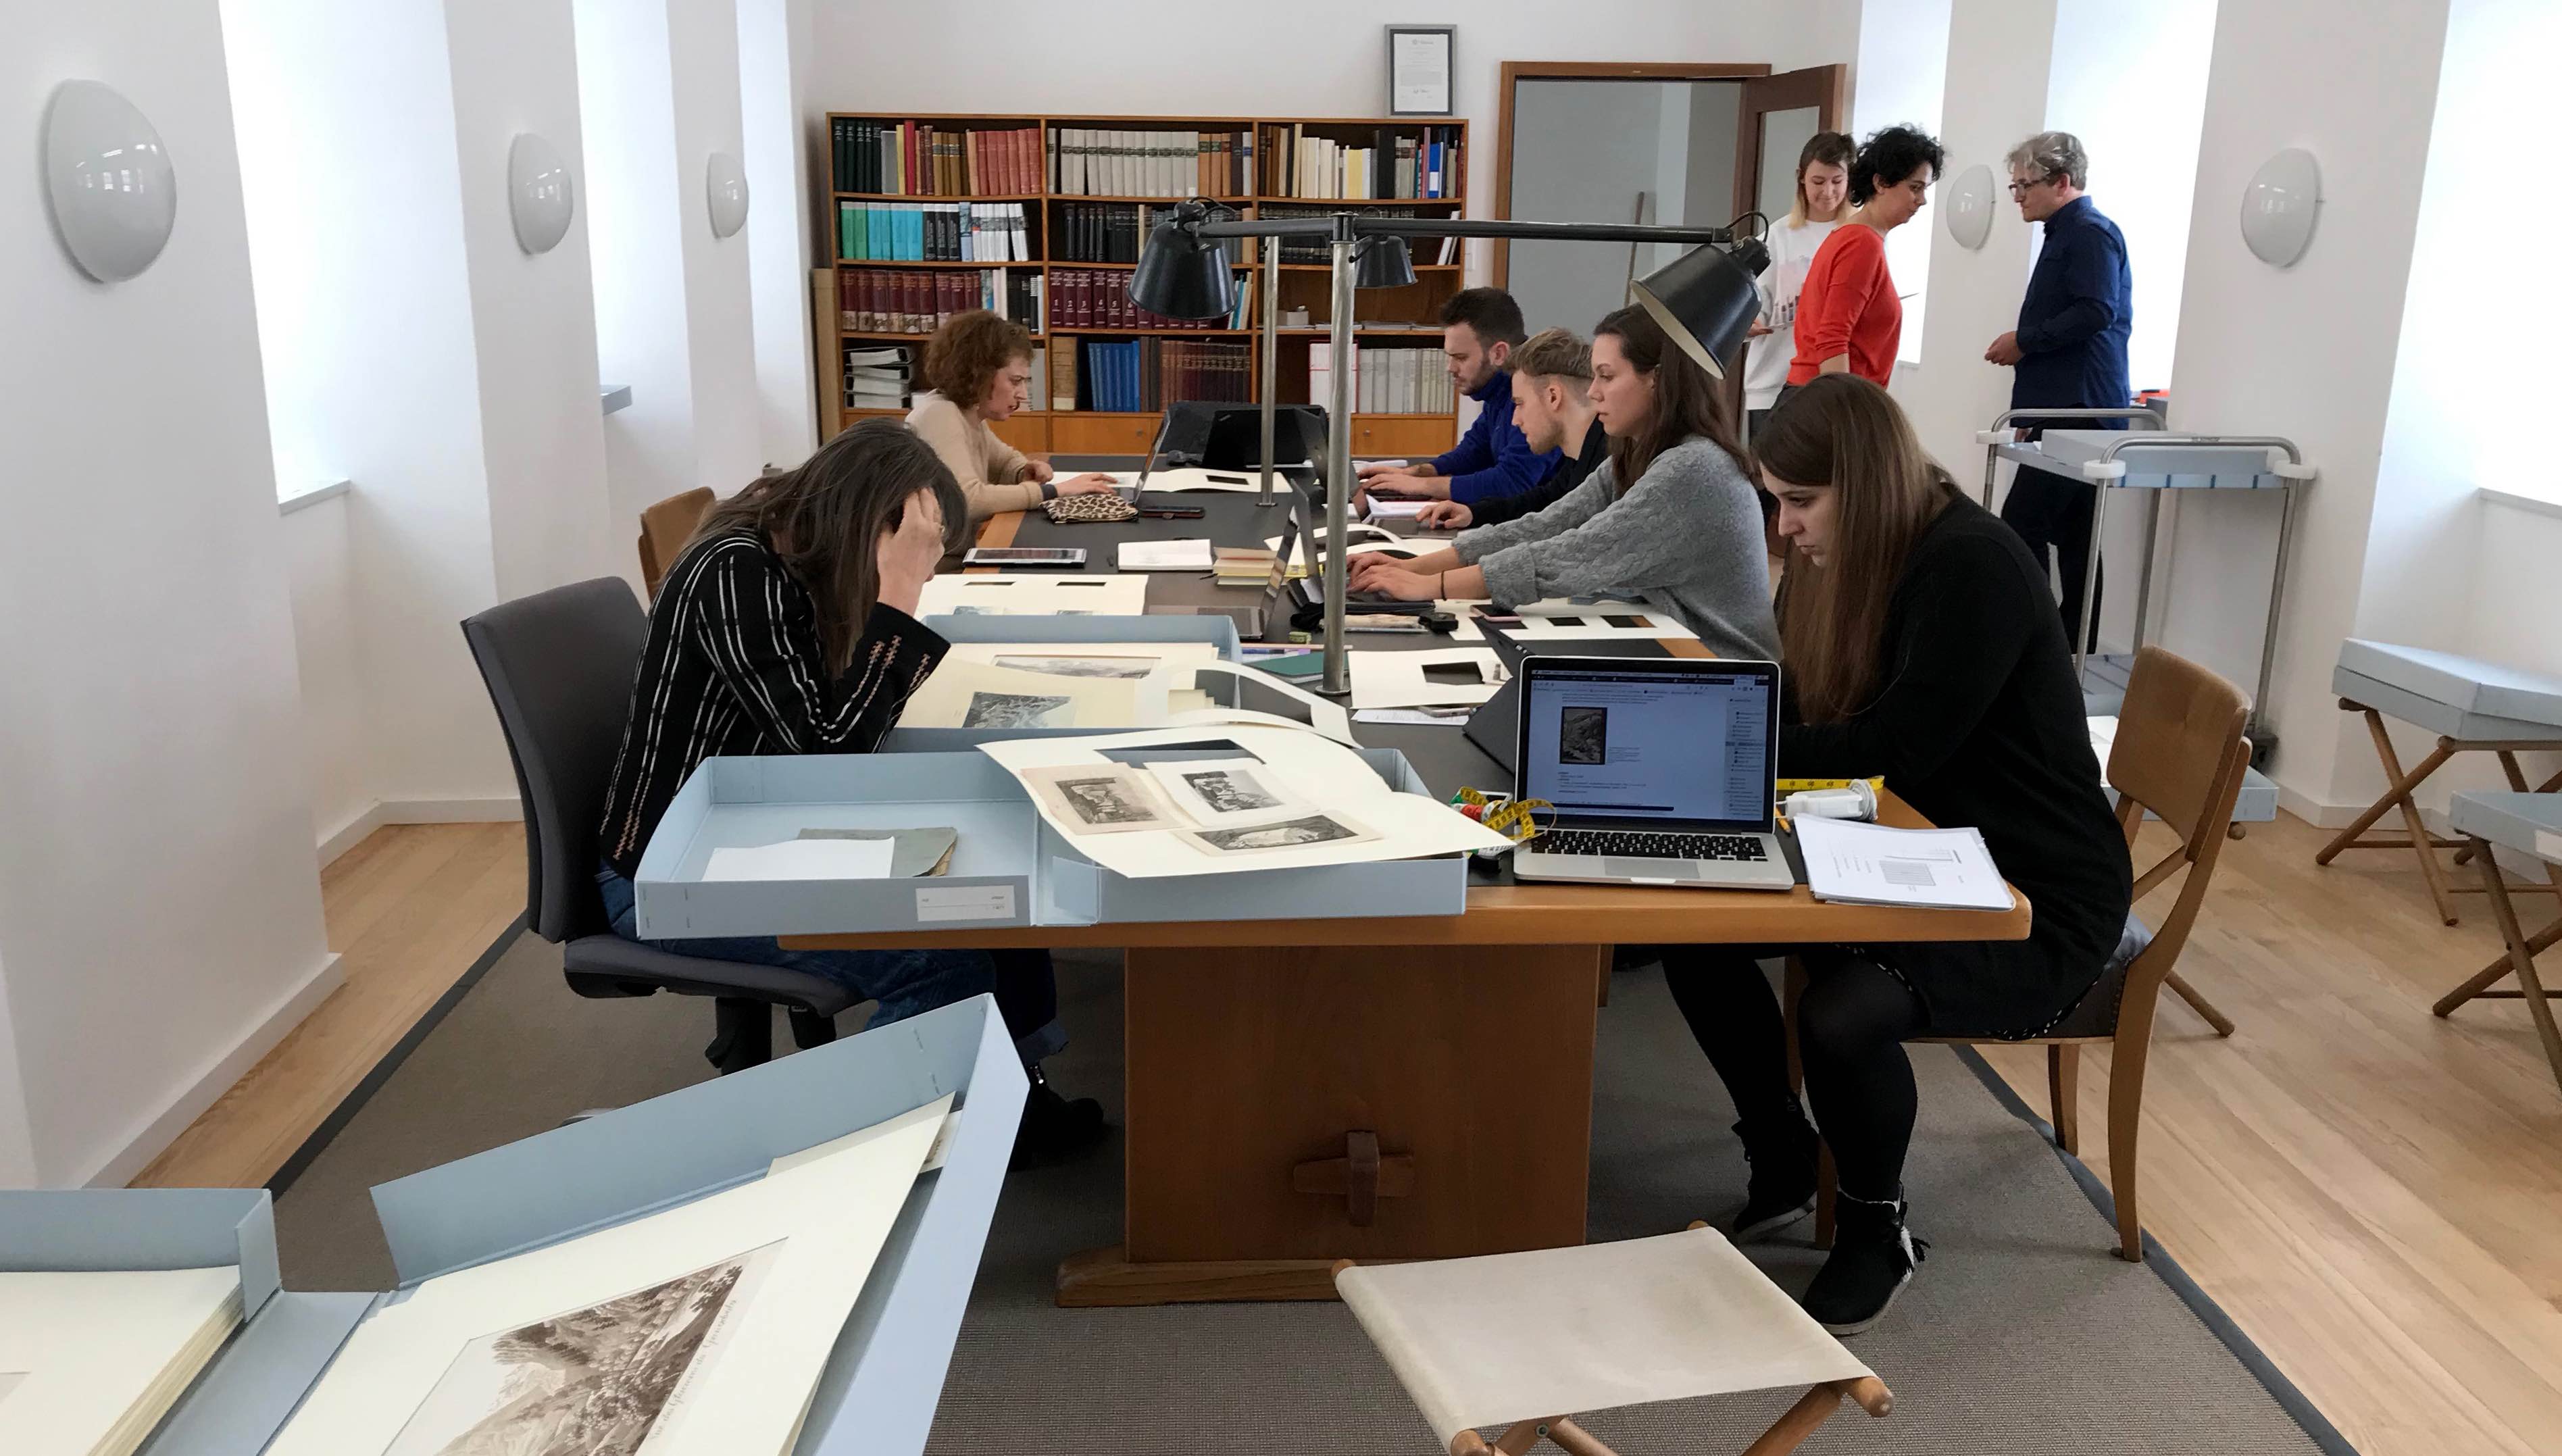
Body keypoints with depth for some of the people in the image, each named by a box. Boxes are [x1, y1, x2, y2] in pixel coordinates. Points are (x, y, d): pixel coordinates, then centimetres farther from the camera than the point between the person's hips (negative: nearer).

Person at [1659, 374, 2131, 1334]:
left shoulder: (1973, 567, -23)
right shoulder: (1837, 560, 2)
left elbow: (1897, 744, -25)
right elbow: (1795, 709, 7)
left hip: (2040, 897, -8)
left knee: (1843, 1013, -32)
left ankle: (1877, 1234, 0)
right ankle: (1783, 1168, 14)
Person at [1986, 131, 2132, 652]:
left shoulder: (2091, 233, -10)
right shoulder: (2065, 234, 21)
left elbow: (2096, 313, -22)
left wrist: (2025, 341, -14)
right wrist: (2024, 347, 12)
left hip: (2078, 413, -10)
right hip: (2067, 412, 10)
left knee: (2022, 527, -12)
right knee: (2072, 536, 10)